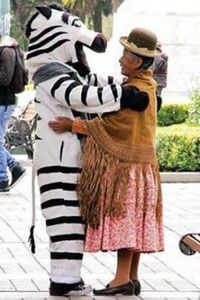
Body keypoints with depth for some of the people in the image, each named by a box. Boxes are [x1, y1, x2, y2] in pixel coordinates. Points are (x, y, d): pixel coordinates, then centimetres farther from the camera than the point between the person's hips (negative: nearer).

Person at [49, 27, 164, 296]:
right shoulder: (144, 87, 15)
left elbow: (112, 125, -19)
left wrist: (73, 126, -14)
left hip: (127, 165, -10)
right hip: (138, 164, 10)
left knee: (123, 220, -9)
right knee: (133, 223, 10)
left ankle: (122, 279, -9)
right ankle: (133, 279, 12)